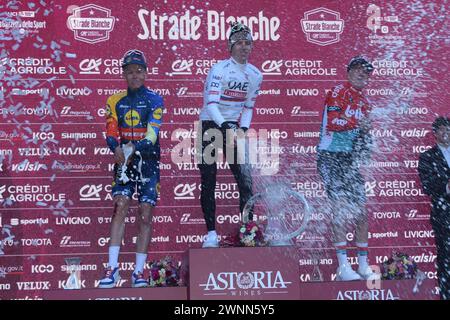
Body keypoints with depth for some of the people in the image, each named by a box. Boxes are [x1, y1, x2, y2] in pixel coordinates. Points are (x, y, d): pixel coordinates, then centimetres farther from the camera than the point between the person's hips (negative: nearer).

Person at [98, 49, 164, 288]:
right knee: (120, 207, -13)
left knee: (145, 216, -2)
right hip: (124, 160, 1)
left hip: (148, 160, -1)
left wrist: (134, 147, -30)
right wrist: (117, 148, -24)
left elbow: (152, 134, -13)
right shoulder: (115, 101, 8)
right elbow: (111, 133, -3)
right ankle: (112, 268, -13)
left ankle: (139, 271, 3)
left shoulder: (154, 100, 0)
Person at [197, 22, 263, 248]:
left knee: (245, 179, -4)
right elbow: (211, 104, -24)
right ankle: (211, 233, 6)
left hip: (233, 127, 4)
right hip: (210, 125, -4)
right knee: (208, 182, -2)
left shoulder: (255, 75, 3)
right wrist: (225, 125, -37)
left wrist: (243, 129, -3)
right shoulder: (219, 69, -15)